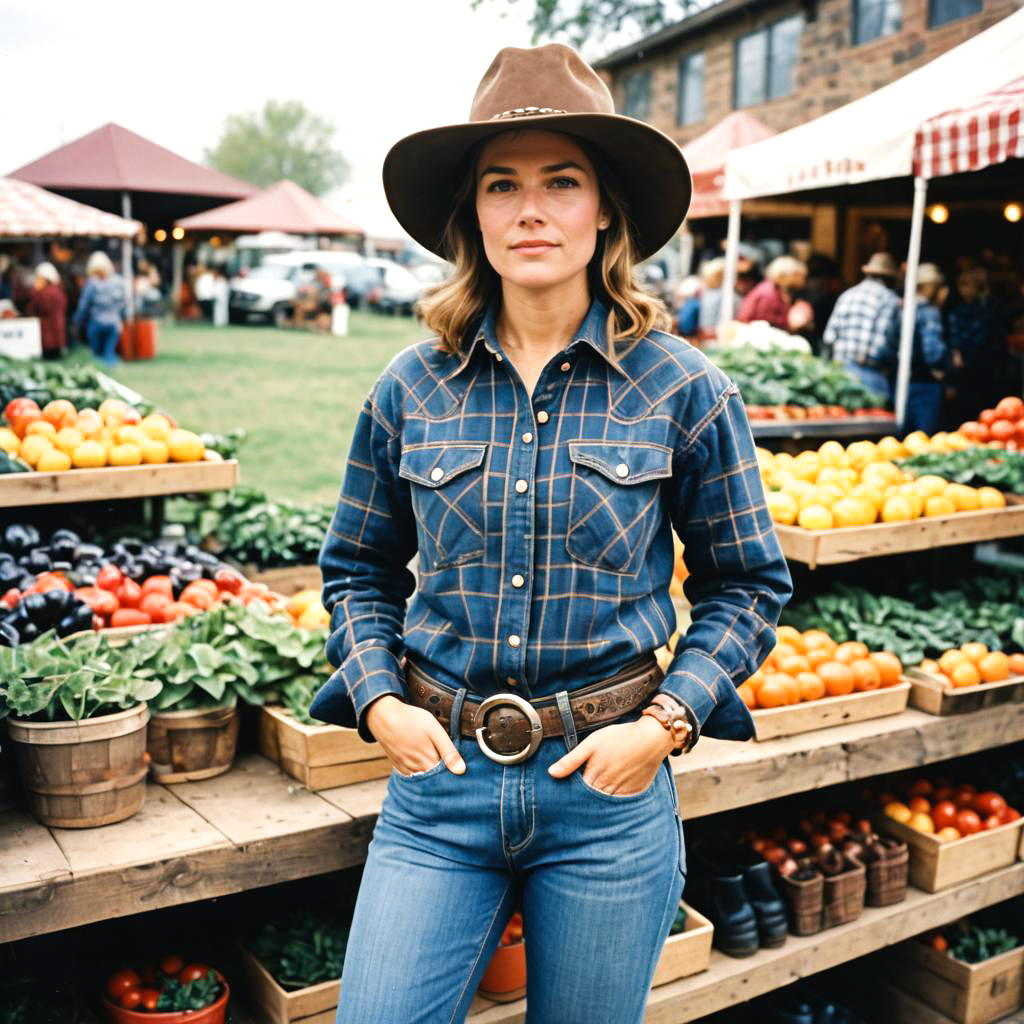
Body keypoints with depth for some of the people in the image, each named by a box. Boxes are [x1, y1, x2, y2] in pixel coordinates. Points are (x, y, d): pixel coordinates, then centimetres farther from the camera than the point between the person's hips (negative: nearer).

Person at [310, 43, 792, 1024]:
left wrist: (668, 721, -9)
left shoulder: (683, 389, -5)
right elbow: (356, 568, 11)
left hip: (609, 791, 0)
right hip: (439, 776, 1)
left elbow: (748, 584, 3)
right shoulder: (411, 389, -1)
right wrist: (377, 698, -3)